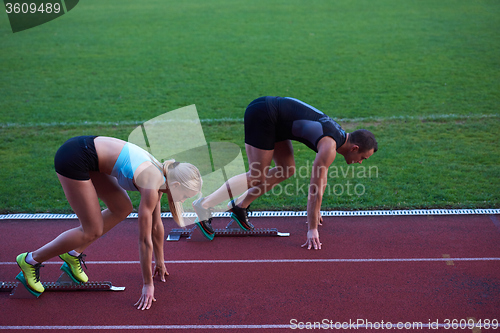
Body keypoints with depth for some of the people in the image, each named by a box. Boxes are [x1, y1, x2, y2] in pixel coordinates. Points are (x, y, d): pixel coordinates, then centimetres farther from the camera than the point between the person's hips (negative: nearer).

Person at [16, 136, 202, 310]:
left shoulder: (159, 176, 7)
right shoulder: (152, 187, -19)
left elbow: (156, 226, 19)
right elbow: (145, 239, -14)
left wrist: (159, 262, 29)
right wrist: (148, 285, -5)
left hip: (85, 148, 9)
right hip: (73, 159, -9)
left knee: (122, 209, 12)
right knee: (92, 231, -2)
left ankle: (74, 254, 21)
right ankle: (31, 260, 12)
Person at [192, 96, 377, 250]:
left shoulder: (337, 135, 11)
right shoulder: (330, 147, -18)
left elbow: (321, 177, 22)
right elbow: (315, 188, -20)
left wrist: (314, 210, 28)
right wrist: (312, 230, -16)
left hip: (270, 111, 10)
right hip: (262, 115, -10)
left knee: (287, 170, 10)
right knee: (258, 177, -8)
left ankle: (240, 206, 14)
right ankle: (204, 205, -6)